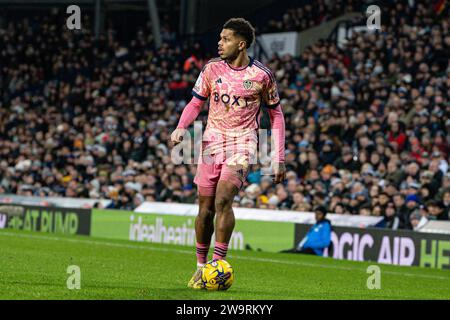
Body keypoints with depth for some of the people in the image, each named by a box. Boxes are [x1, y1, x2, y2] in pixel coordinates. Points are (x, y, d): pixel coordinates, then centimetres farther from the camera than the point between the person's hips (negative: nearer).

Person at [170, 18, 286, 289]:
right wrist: (181, 128, -10)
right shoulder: (212, 69, 3)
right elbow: (195, 103, 11)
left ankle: (218, 263, -17)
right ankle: (201, 266, 17)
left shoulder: (262, 75, -3)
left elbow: (276, 115, 5)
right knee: (205, 207, 2)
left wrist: (279, 158, 0)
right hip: (212, 142, 3)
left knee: (223, 200, -22)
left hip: (242, 144, -3)